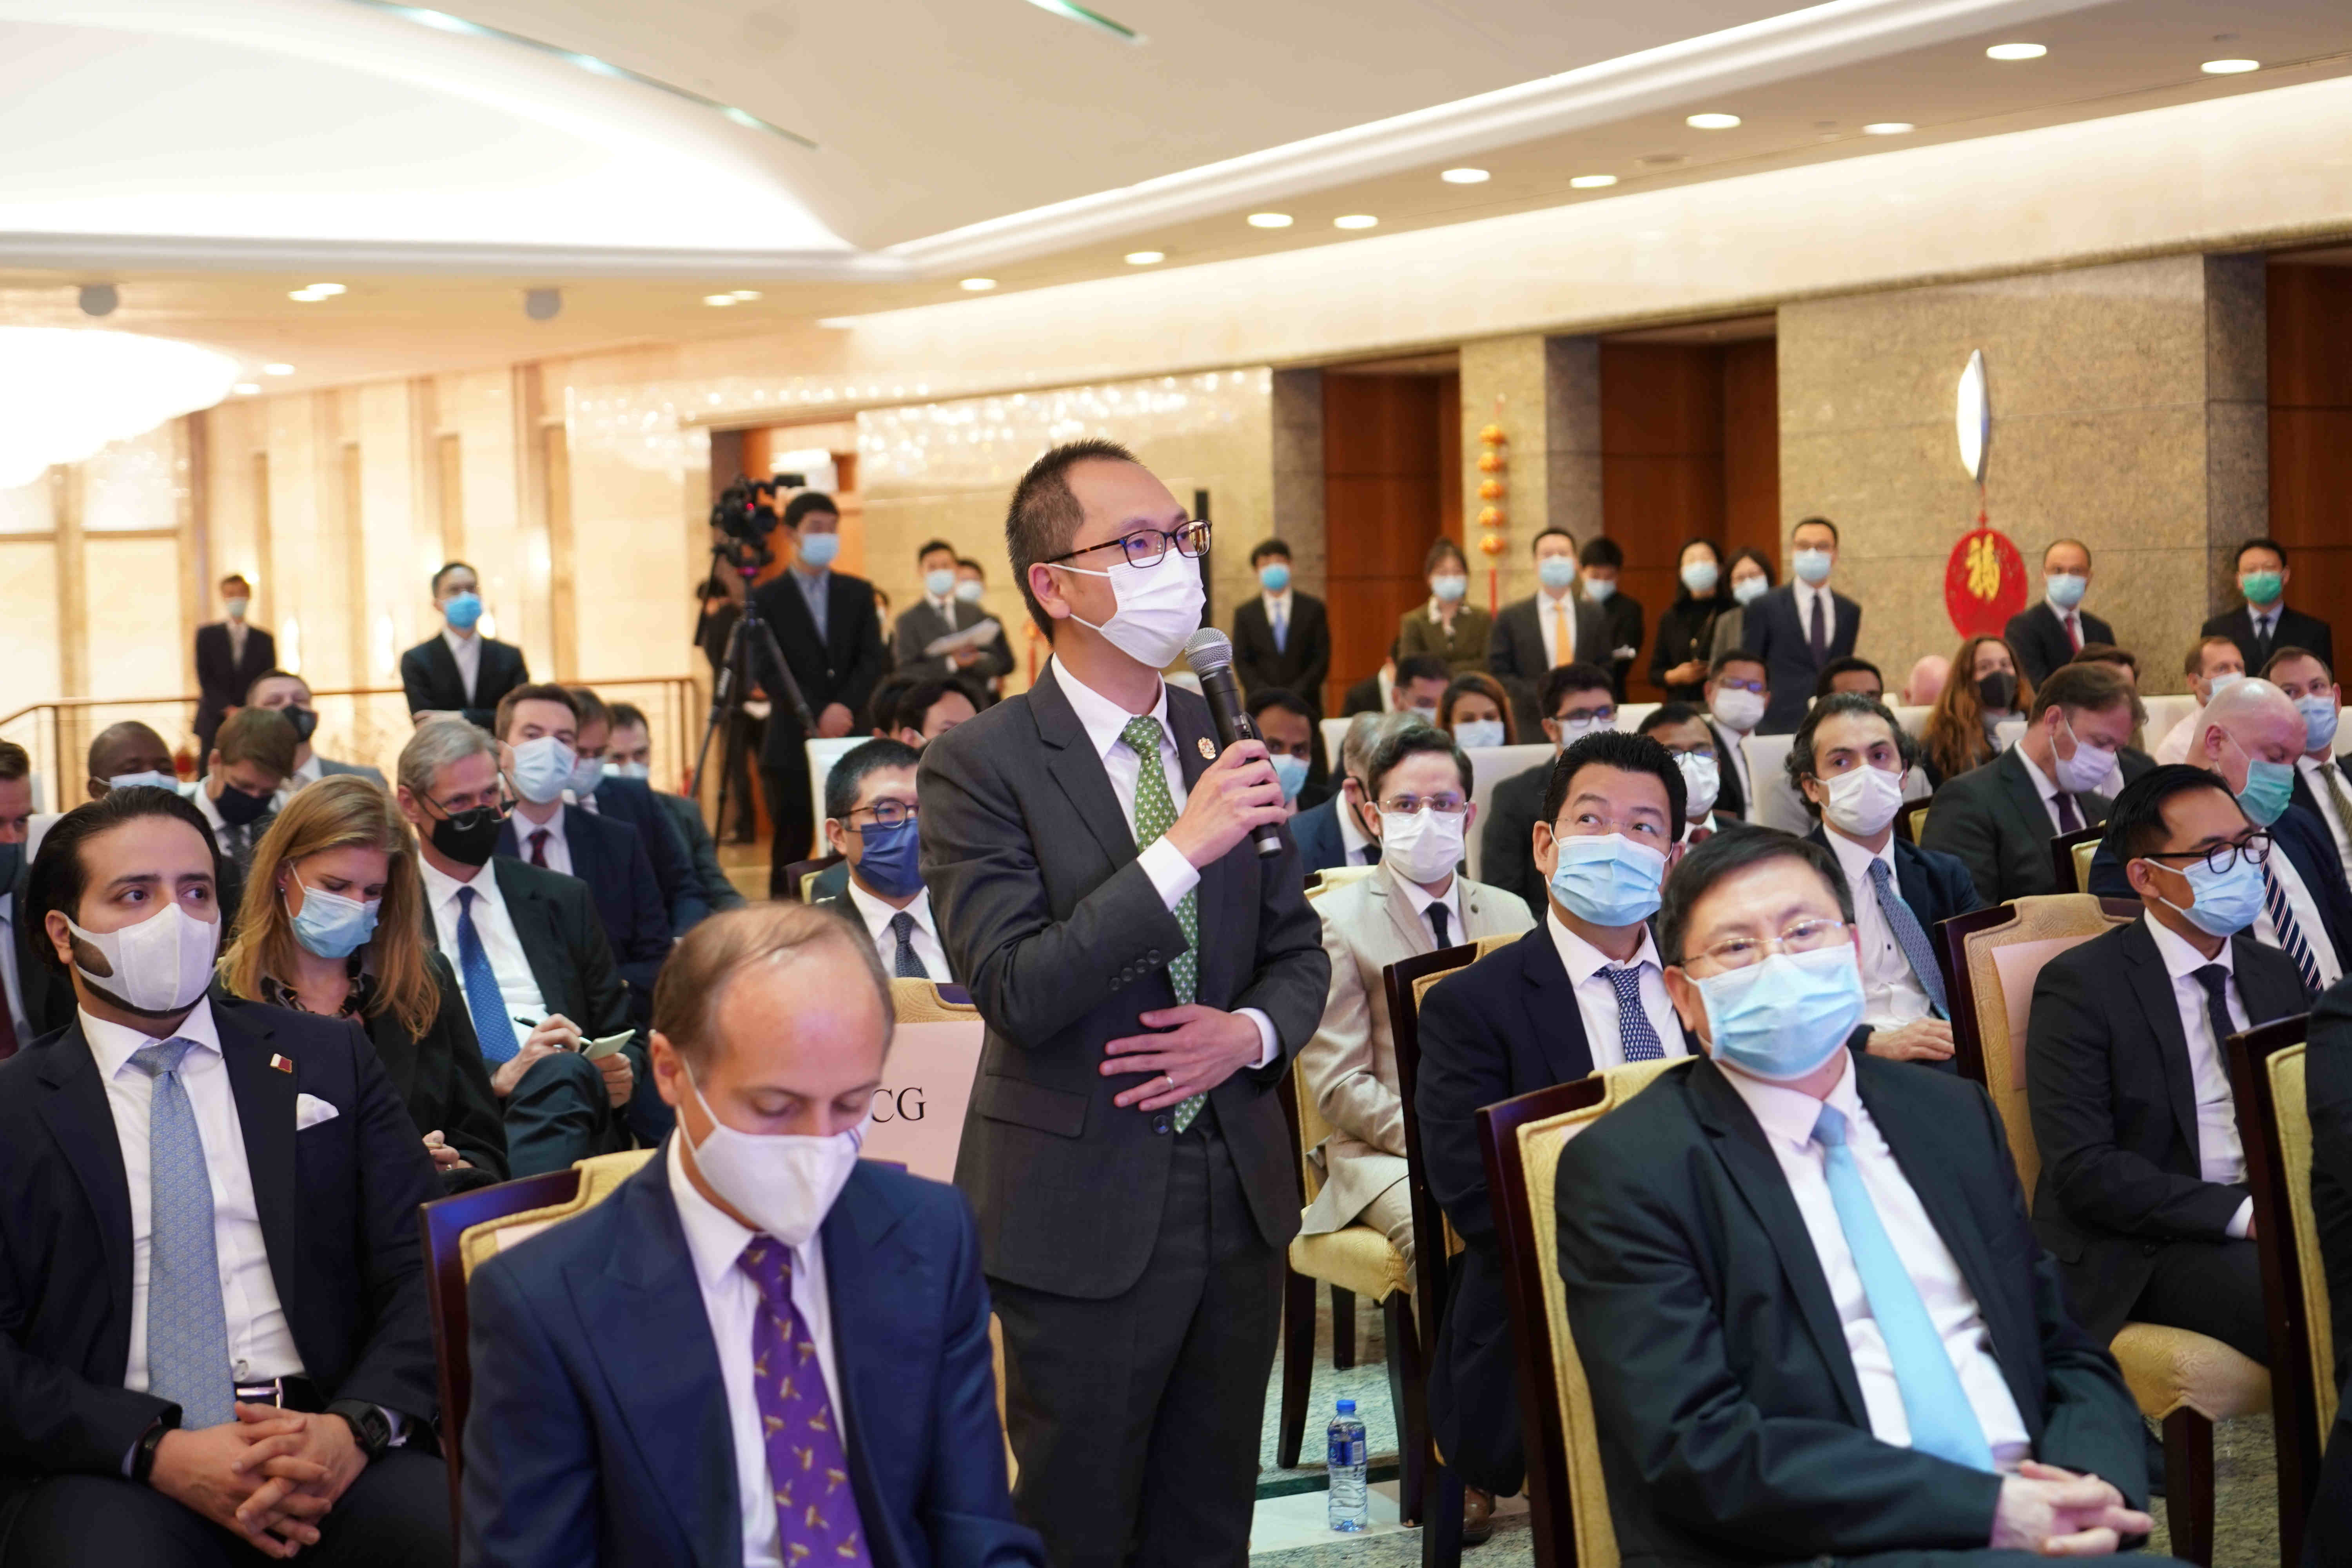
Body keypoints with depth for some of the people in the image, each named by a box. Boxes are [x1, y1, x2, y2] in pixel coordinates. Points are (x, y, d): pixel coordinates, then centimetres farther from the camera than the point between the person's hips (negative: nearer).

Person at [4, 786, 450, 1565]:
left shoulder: (329, 1058, 14)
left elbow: (423, 1270, 7)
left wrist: (360, 1425, -12)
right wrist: (158, 1451, -14)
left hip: (322, 1437, 1)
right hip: (110, 1467, -1)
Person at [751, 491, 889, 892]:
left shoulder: (858, 593, 13)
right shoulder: (767, 598, 4)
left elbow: (872, 660, 5)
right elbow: (768, 672, -4)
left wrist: (846, 708, -12)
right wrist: (818, 715, -15)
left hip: (850, 736, 2)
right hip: (793, 743, -2)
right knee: (792, 846, 0)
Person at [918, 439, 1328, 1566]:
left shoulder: (1223, 738, 6)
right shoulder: (980, 765, -11)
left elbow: (1298, 952, 14)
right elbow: (1016, 990, -21)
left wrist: (1250, 1033, -8)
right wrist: (1181, 849, -26)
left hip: (1240, 1190, 5)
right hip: (1086, 1213, -5)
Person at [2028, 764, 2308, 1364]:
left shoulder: (2275, 972, 17)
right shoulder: (2078, 986, -4)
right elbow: (2082, 1171, -12)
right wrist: (2242, 1214, -19)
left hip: (2280, 1213, 6)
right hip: (2147, 1250, -6)